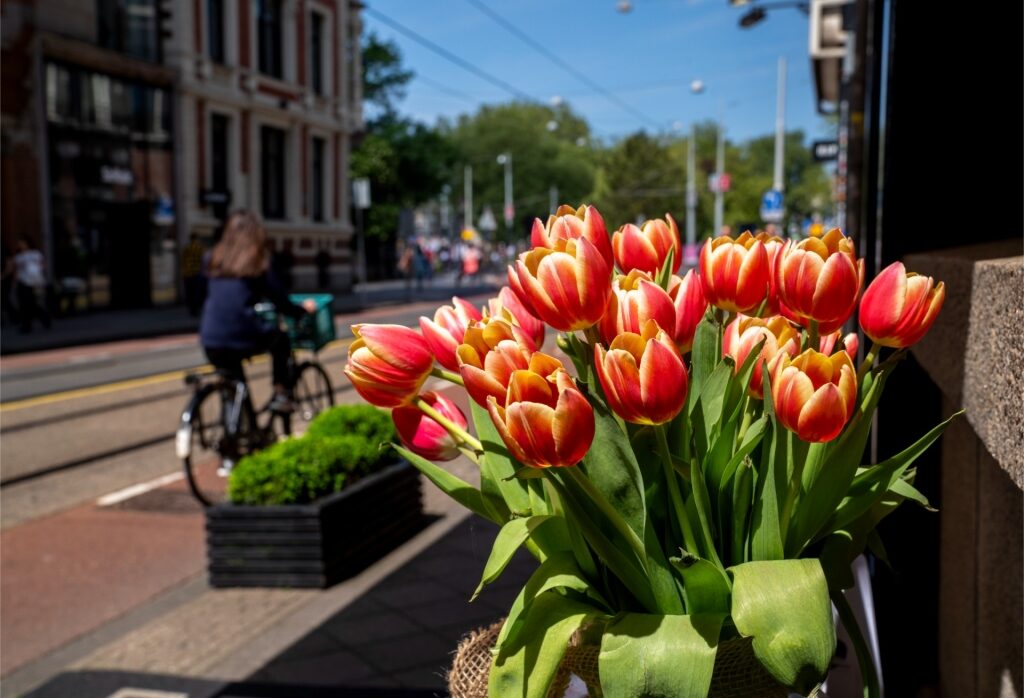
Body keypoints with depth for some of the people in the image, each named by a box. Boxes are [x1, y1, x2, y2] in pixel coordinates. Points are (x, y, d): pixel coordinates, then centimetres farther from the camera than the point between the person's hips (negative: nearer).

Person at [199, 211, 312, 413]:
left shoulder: (213, 259, 12)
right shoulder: (256, 265, -1)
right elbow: (280, 301, 2)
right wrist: (302, 310, 21)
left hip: (211, 342, 4)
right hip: (243, 338, -4)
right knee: (279, 338, 26)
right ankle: (281, 393, 17)